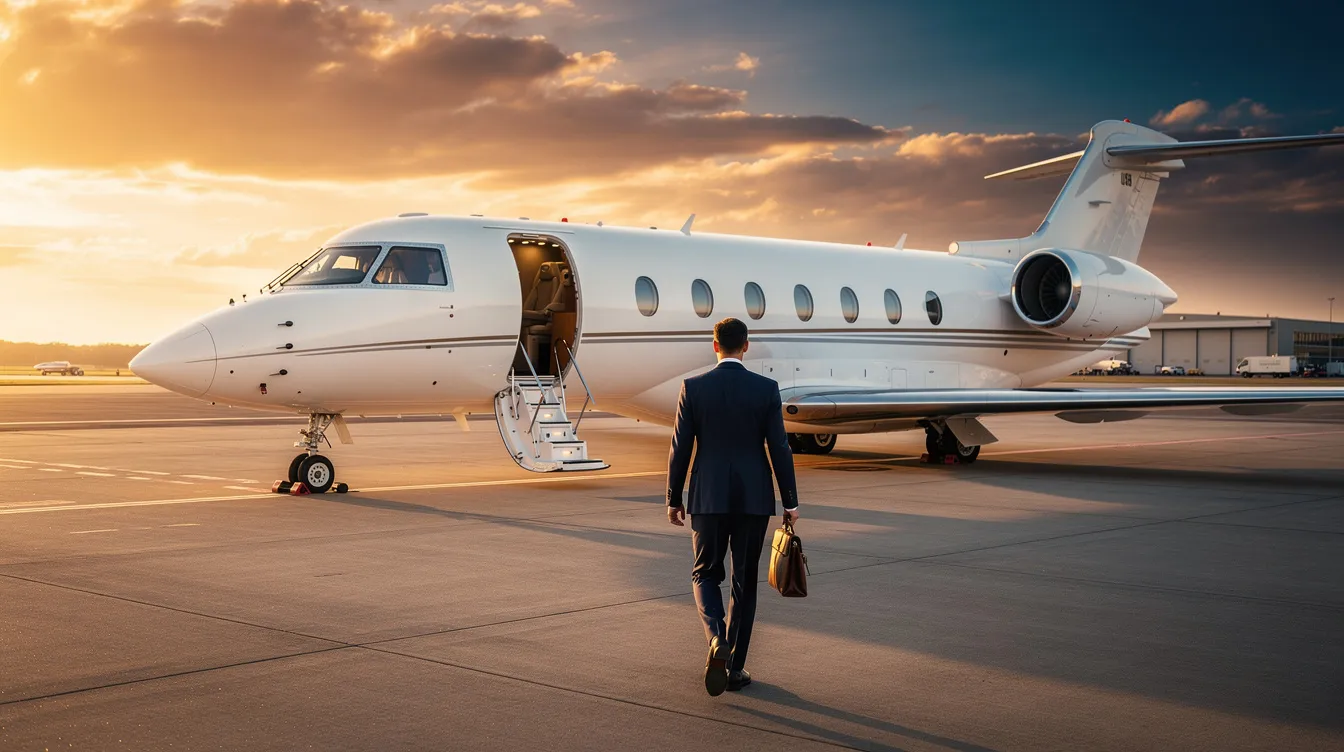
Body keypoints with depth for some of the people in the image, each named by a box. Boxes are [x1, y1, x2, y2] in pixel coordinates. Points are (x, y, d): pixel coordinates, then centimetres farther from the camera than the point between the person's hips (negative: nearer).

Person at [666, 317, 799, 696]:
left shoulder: (693, 387, -4)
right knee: (745, 582, 11)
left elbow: (680, 448, -3)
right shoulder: (766, 388, -4)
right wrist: (790, 502, 4)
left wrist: (673, 499, 8)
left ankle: (717, 641, -11)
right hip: (754, 498, 1)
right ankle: (735, 667, 14)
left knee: (705, 574, 14)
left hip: (709, 498, 0)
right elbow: (779, 448, -4)